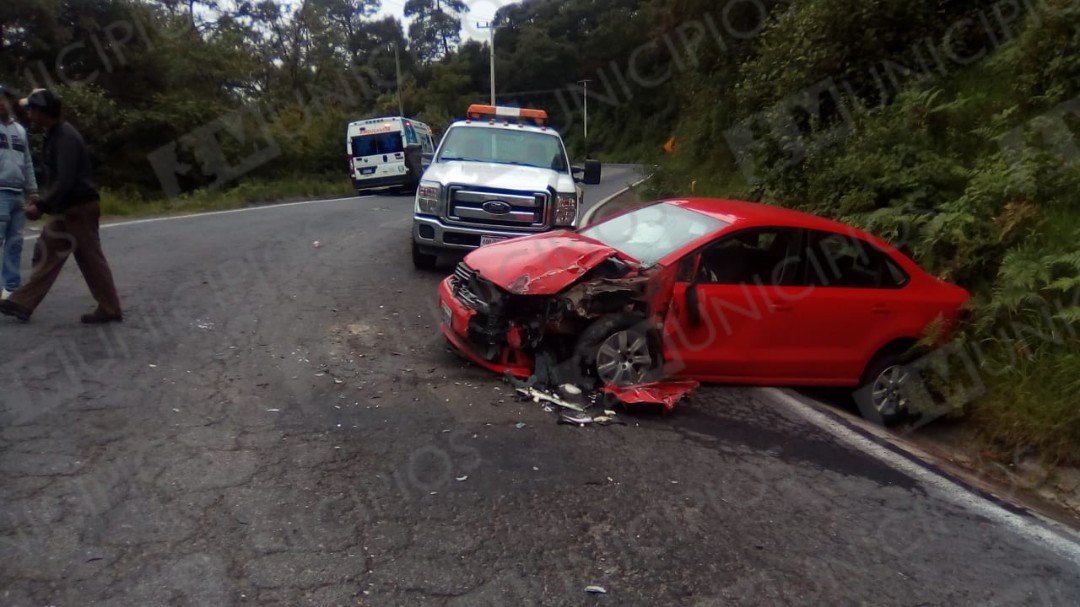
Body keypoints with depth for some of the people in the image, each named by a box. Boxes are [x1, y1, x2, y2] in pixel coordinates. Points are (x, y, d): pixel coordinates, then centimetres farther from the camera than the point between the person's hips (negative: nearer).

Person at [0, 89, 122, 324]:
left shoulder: (65, 138, -18)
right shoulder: (55, 135, 14)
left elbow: (66, 180, -25)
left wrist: (41, 206, -23)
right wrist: (43, 204, 18)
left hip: (78, 208, -10)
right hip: (68, 208, 10)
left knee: (91, 260, -3)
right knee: (47, 254, 11)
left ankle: (110, 309, 4)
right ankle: (22, 303, 16)